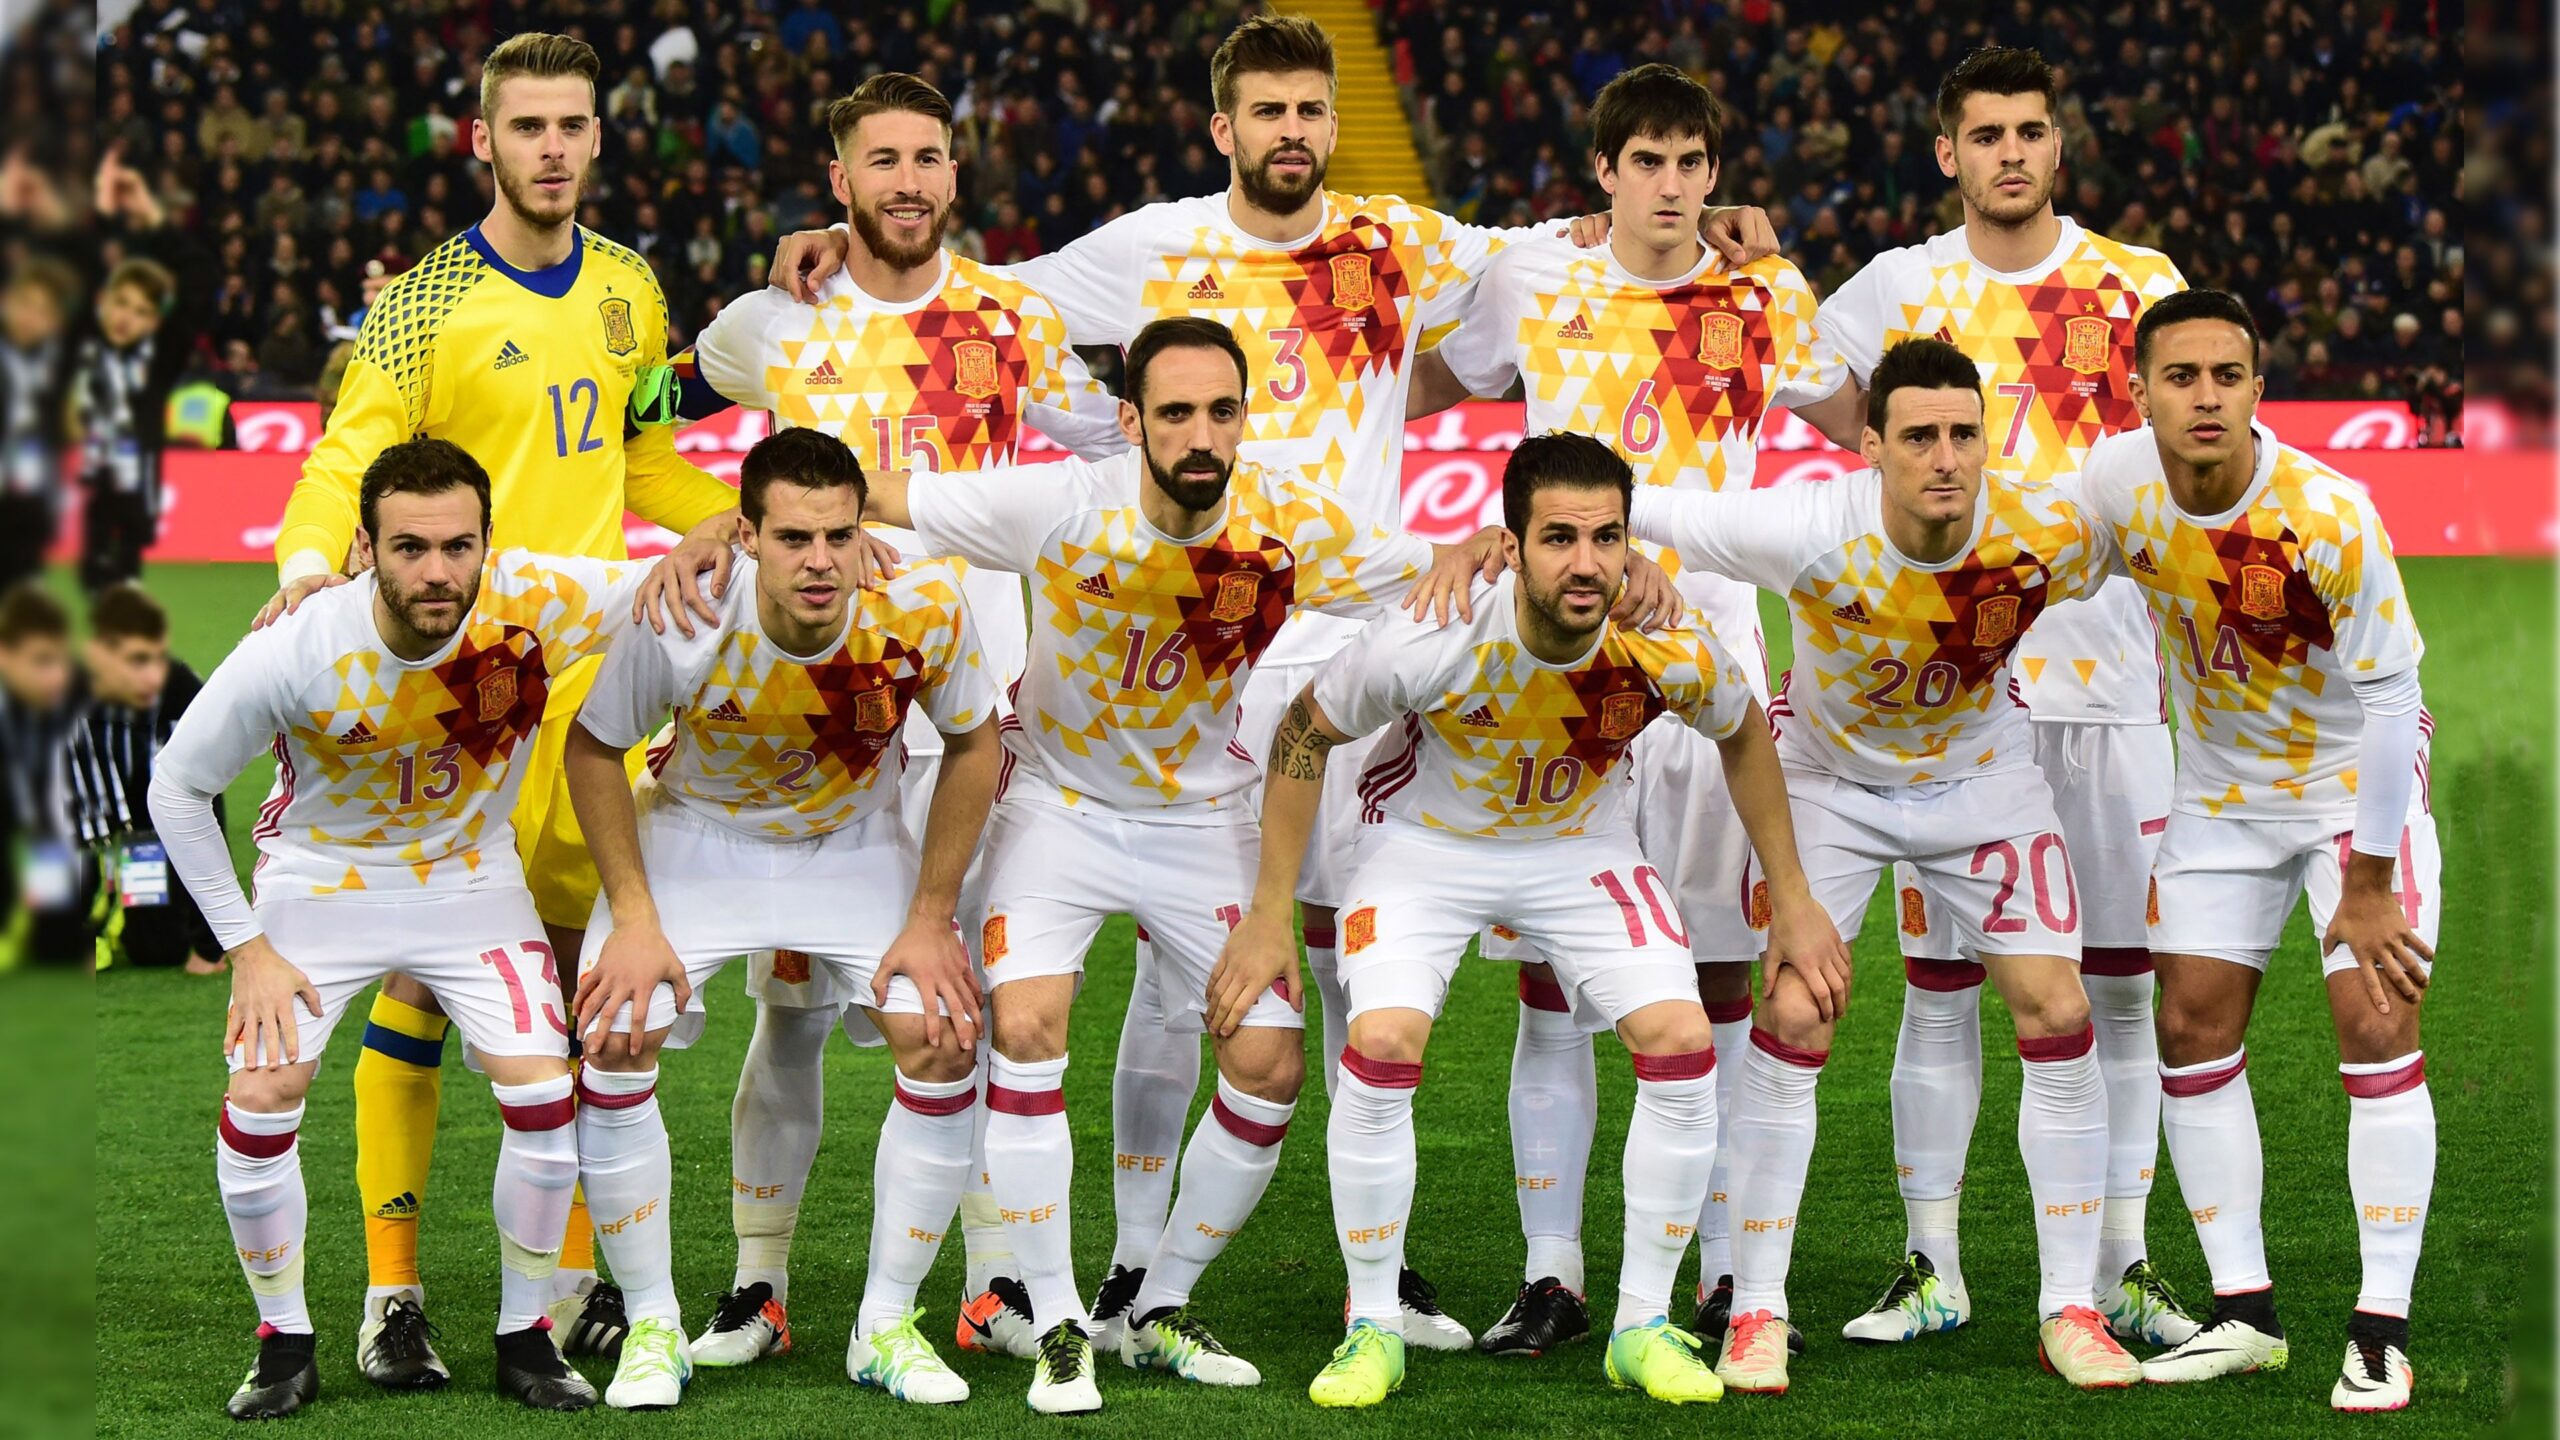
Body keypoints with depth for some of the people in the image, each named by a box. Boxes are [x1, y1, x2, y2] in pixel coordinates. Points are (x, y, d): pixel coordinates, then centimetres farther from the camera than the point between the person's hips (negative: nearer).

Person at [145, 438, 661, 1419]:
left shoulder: (537, 604, -27)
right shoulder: (296, 653, -29)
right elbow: (176, 788, -13)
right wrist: (245, 947, -12)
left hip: (472, 876, 1)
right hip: (321, 880, -1)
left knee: (542, 1093, -12)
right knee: (260, 1100, -14)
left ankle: (526, 1336, 8)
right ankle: (285, 1343, 7)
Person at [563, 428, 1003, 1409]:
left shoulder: (922, 607, -28)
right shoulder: (684, 623, -32)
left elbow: (973, 744, -9)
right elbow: (593, 748, -13)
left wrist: (932, 920, -10)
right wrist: (633, 917, -16)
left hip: (855, 844, 1)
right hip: (695, 838, -1)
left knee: (945, 1041, -15)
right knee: (613, 1040, -19)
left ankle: (887, 1326, 2)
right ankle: (652, 1328, -2)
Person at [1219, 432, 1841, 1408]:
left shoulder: (1672, 651, -26)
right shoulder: (1429, 641, -33)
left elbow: (1743, 734, -1)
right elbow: (1304, 734, -14)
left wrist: (1791, 901, 4)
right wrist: (1268, 920, -11)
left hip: (1581, 846, 2)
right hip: (1427, 842, -2)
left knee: (1683, 1049, -14)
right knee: (1381, 1047, -23)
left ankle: (1643, 1327, 4)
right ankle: (1373, 1330, -4)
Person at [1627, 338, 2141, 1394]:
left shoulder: (2052, 537, -27)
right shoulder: (1813, 535, -33)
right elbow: (1622, 506, -28)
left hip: (1985, 779, 2)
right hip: (1829, 777, -2)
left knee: (2058, 1017, -7)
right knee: (1792, 1019, -12)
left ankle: (2070, 1310, 6)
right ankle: (1757, 1314, 2)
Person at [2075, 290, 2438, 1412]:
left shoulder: (2330, 518, -30)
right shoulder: (2114, 483, -17)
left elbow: (2388, 698, -23)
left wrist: (2369, 887, -20)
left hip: (2354, 775, -5)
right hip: (2221, 785, 5)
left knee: (2375, 1024, -13)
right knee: (2193, 1027, 1)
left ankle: (2382, 1334, -8)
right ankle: (2243, 1313, 10)